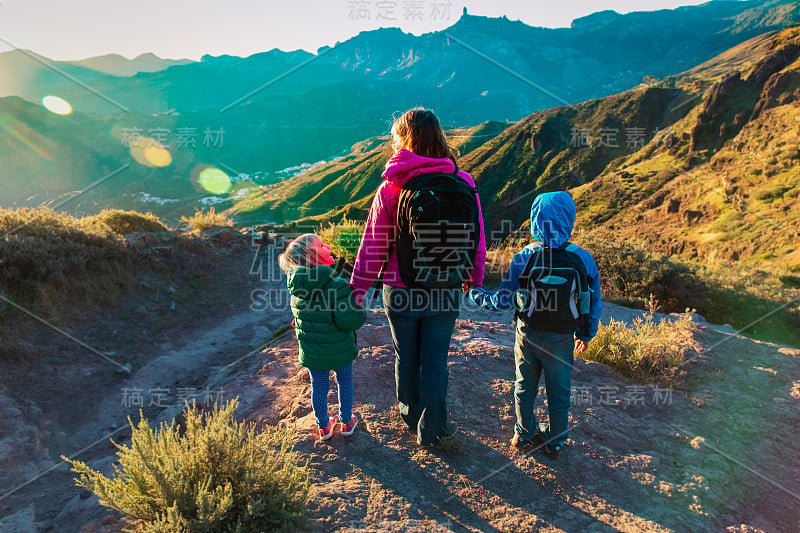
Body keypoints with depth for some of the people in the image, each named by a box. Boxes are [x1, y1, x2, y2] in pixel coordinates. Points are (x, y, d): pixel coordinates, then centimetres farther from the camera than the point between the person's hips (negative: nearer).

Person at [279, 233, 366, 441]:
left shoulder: (295, 284, -9)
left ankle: (323, 427, 37)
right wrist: (361, 313, -10)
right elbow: (347, 321, -28)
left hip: (312, 352, 4)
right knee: (345, 382, 21)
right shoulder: (337, 286, -27)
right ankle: (346, 422, 37)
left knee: (318, 386, 20)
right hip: (340, 350, -3)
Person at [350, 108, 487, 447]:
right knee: (436, 361, 13)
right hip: (446, 292, 1)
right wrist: (474, 279, 17)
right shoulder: (464, 184, -8)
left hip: (401, 293, -1)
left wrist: (358, 288, 4)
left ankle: (410, 415, 43)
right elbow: (477, 238, 1)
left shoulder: (389, 189, -15)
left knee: (406, 357, 20)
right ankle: (431, 430, 28)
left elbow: (374, 246, -9)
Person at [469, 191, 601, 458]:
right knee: (558, 392, 18)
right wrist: (585, 334, 14)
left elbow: (505, 300, -11)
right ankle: (555, 442, 34)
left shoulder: (524, 257, -16)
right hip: (561, 339, 0)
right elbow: (594, 304, -2)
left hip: (528, 333, 1)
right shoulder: (583, 259, -13)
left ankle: (525, 434, 37)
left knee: (525, 386, 20)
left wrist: (474, 294, 4)